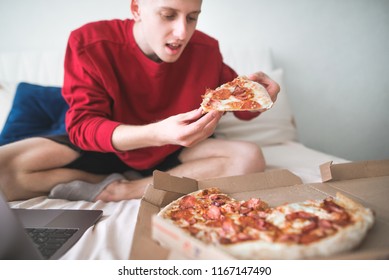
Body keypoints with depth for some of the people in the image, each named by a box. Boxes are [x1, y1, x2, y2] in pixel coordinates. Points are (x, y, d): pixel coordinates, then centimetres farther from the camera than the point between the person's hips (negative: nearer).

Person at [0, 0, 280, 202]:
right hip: (107, 146, -1)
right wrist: (157, 133, -40)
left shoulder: (206, 49, -13)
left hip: (175, 151, 2)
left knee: (250, 158, -24)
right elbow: (82, 125, -22)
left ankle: (120, 191, -20)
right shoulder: (89, 43, -19)